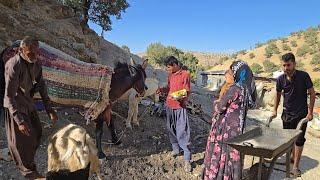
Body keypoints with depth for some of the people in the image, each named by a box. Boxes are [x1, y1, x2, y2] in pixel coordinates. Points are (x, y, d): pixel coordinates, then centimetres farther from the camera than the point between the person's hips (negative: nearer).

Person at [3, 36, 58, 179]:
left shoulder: (36, 64, -6)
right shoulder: (14, 65, -28)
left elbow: (41, 86, 2)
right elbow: (9, 95, -29)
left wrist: (49, 109, -2)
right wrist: (19, 120, -32)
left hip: (29, 103, 7)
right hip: (14, 106, -7)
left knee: (36, 132, 16)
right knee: (21, 139, 3)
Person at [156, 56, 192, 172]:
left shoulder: (185, 74, -8)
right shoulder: (170, 75, 10)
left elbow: (187, 92, -9)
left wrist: (179, 97, -28)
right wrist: (162, 89, 0)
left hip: (180, 107, -7)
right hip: (169, 106, 7)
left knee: (182, 133, -7)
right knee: (171, 129, 16)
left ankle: (187, 160, 1)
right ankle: (175, 149, 36)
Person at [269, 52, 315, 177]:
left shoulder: (303, 76, -14)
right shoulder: (281, 79, -5)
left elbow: (312, 93, -6)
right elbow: (278, 94, 8)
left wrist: (310, 112, -8)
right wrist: (275, 111, 5)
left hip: (301, 113, -3)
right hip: (287, 113, 3)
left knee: (299, 139, 1)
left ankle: (295, 166, 11)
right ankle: (292, 157, 36)